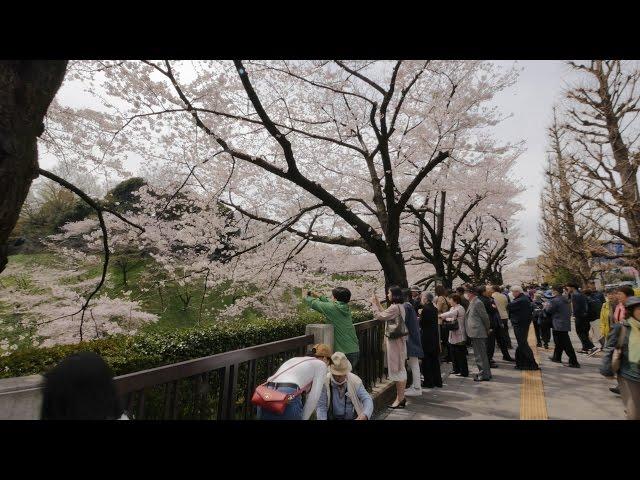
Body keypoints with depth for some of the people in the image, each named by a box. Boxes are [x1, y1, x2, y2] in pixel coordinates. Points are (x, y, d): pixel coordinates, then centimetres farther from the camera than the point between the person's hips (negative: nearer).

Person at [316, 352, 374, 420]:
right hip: (332, 417, -1)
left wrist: (364, 416, -35)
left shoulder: (355, 380, -10)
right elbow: (321, 407, -13)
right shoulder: (324, 381, -14)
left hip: (354, 417, 1)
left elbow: (367, 400, -15)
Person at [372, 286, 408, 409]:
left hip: (394, 340, -10)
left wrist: (374, 304, -5)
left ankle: (400, 399, 8)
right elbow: (385, 315, 13)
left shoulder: (394, 307, -20)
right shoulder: (400, 306, 10)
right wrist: (378, 303, 14)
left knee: (396, 369, -2)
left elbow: (379, 316, -17)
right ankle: (401, 396, 26)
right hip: (398, 339, 10)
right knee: (400, 368, 15)